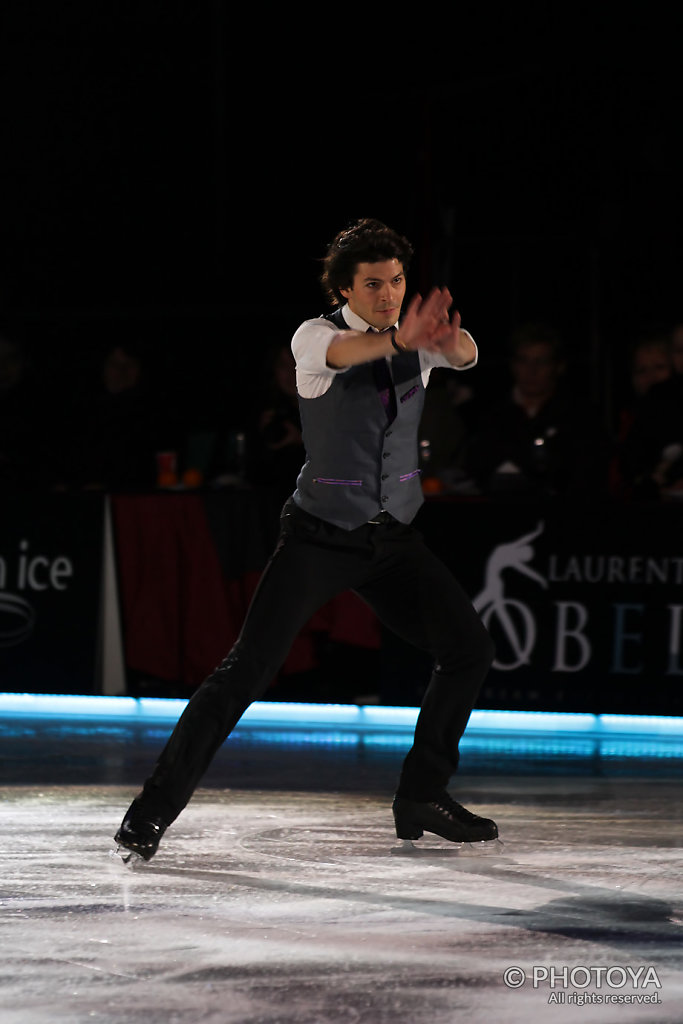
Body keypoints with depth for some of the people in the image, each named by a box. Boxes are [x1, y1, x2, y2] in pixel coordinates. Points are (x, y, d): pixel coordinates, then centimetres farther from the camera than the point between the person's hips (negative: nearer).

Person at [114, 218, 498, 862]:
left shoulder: (418, 338, 1)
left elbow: (465, 355, -21)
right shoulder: (315, 336, -12)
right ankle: (153, 810, -5)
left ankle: (422, 796, 13)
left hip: (393, 540, 5)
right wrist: (399, 339, -59)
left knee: (470, 648, -3)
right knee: (248, 669, -13)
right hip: (319, 536, -5)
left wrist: (449, 338, -48)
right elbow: (338, 352, -37)